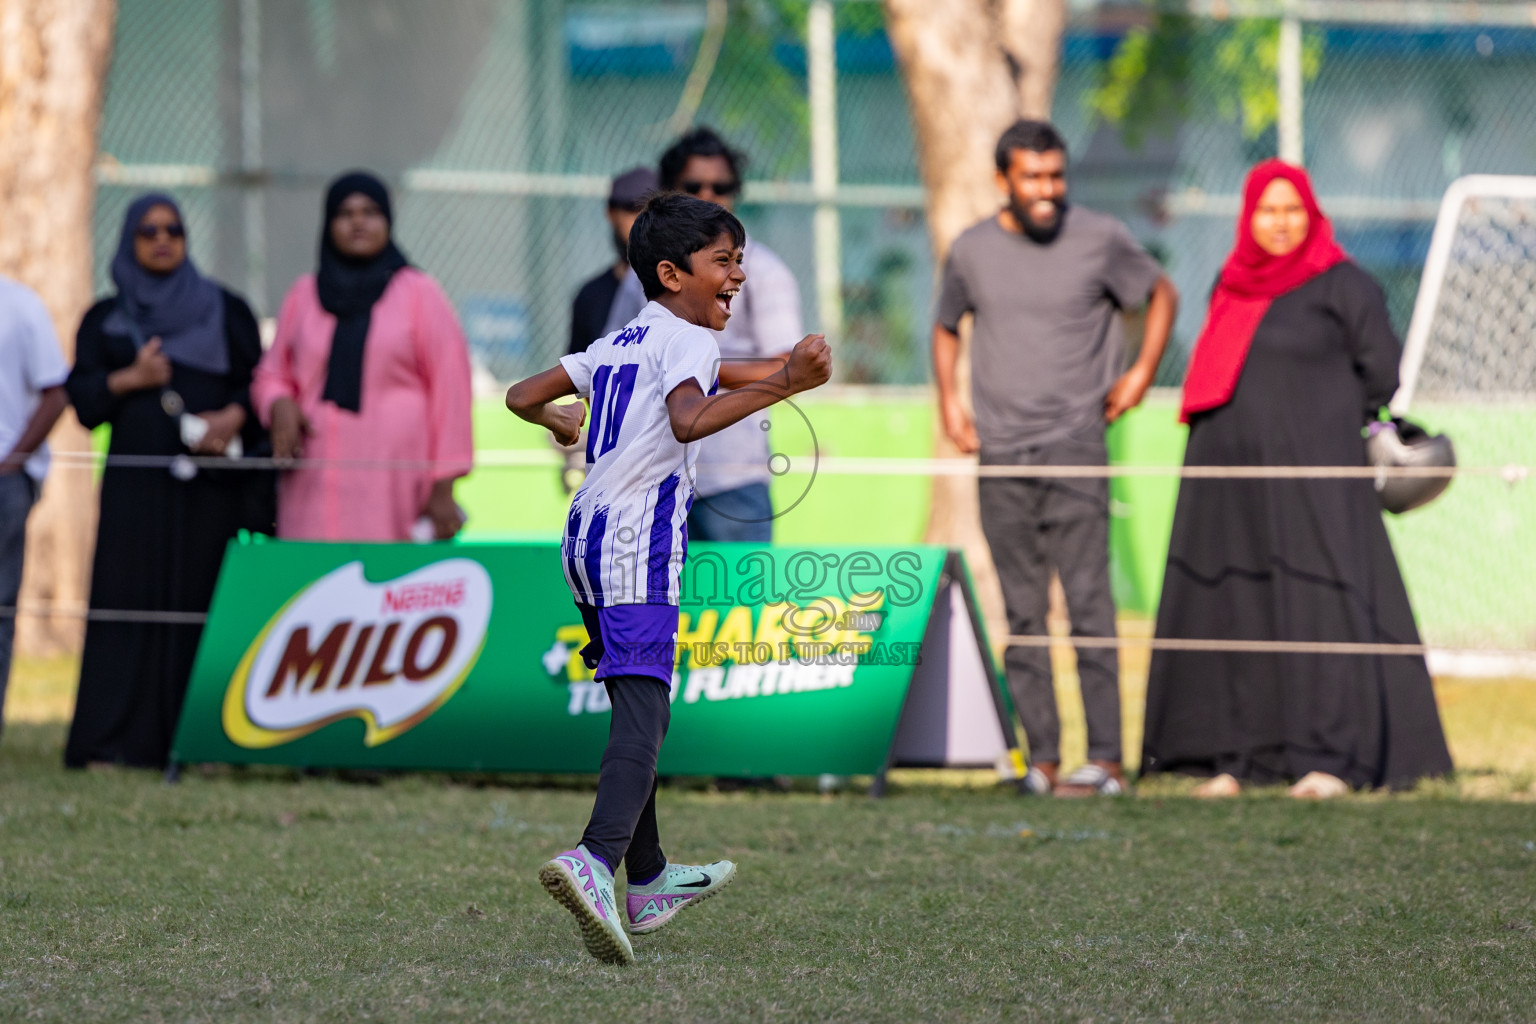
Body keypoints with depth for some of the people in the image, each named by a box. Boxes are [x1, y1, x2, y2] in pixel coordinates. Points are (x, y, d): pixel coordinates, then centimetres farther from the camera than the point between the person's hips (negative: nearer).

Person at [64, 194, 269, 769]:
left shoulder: (226, 310, 13)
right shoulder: (105, 320, 14)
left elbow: (258, 380, 7)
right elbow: (82, 396, 7)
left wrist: (234, 417, -12)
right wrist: (130, 379, -10)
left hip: (210, 482, 0)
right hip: (136, 481, 0)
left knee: (205, 598, -6)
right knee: (129, 602, -7)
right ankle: (115, 740, -9)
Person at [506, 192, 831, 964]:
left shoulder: (618, 344, 20)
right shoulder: (686, 341, -5)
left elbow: (521, 396, 24)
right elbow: (689, 421, -25)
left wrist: (556, 419, 47)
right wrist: (780, 386, -30)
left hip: (588, 536, 9)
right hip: (637, 540, -9)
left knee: (637, 710, 20)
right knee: (642, 708, -20)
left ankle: (647, 881, 30)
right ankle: (596, 859, -41)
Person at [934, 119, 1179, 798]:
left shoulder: (1101, 240, 0)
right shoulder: (972, 252, 8)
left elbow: (1161, 295, 16)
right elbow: (946, 328, 25)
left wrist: (1142, 372, 6)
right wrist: (948, 402, 12)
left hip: (1074, 443, -3)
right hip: (1000, 453, 3)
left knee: (1087, 602, -11)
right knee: (1021, 614, 4)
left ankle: (1106, 759, -12)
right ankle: (1041, 757, 8)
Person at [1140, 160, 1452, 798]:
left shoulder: (1341, 285, -3)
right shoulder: (1232, 285, 14)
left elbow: (1381, 373, 0)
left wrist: (1324, 425, 6)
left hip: (1308, 474, -6)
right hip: (1227, 475, 6)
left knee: (1318, 608, -9)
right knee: (1231, 612, 4)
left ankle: (1330, 759, -8)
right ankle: (1237, 756, 9)